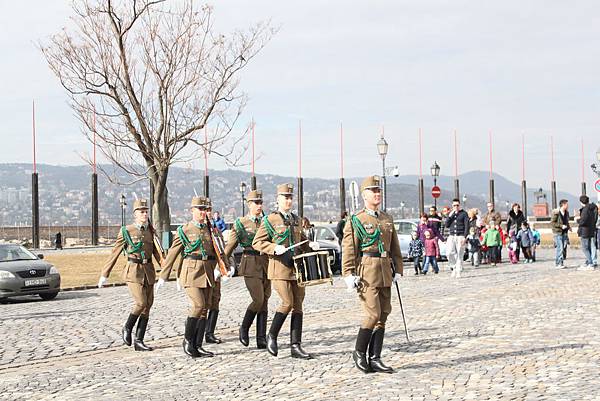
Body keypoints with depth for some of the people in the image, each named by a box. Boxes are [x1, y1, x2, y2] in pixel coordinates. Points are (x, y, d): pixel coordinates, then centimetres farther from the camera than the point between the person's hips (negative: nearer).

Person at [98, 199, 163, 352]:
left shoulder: (151, 230, 10)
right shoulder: (126, 231, -1)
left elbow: (157, 252, 9)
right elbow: (114, 253, 3)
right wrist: (104, 275, 3)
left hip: (149, 272, 5)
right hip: (133, 271, -5)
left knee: (147, 307, 2)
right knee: (141, 302, -18)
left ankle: (139, 341, 8)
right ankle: (127, 329, 7)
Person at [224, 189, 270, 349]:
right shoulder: (240, 223, 1)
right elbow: (230, 246, 3)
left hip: (266, 263, 4)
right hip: (250, 264, -4)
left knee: (264, 301, 2)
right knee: (258, 300, -14)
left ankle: (261, 339, 6)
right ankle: (244, 328, 9)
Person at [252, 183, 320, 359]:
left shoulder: (296, 219, 15)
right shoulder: (269, 220, -3)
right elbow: (256, 243, -4)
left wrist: (310, 245, 5)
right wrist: (274, 248, -19)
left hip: (297, 267, 6)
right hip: (280, 267, -6)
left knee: (298, 305, 3)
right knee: (287, 303, -13)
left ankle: (296, 346, 6)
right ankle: (272, 336, 9)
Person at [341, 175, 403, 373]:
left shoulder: (387, 219, 15)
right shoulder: (356, 220, -3)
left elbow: (395, 248, 20)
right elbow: (348, 250, -7)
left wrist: (398, 270, 13)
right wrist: (349, 275, -14)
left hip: (385, 273, 7)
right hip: (367, 273, -6)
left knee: (383, 315, 5)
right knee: (373, 314, -12)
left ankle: (375, 359, 11)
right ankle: (359, 352, 7)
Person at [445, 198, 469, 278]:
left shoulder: (463, 214, 3)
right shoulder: (451, 214, 17)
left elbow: (467, 226, -2)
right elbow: (447, 225, 9)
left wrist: (464, 237, -11)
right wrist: (450, 216, -3)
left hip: (460, 236, -3)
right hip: (451, 236, 3)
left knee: (460, 255, -4)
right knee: (449, 253, -12)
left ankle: (458, 272, 3)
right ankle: (454, 267, 10)